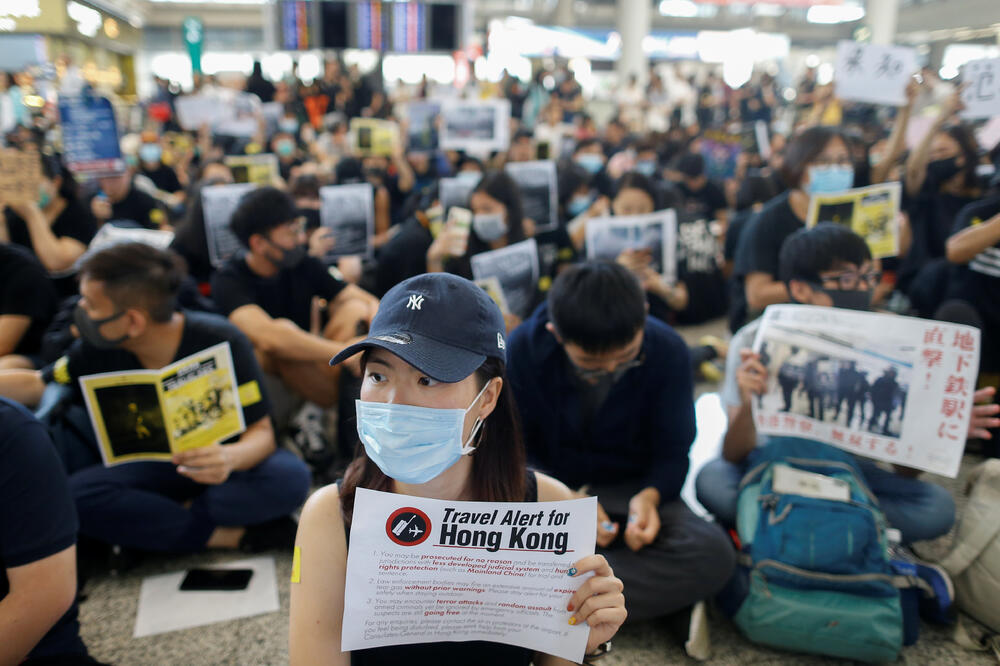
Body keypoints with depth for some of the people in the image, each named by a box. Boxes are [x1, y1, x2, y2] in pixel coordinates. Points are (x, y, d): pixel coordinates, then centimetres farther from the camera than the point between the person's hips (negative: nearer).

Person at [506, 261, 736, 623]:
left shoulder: (668, 352, -12)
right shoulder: (523, 349, -15)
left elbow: (672, 453, -4)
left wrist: (649, 496, -27)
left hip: (630, 489, 1)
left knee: (713, 554, -30)